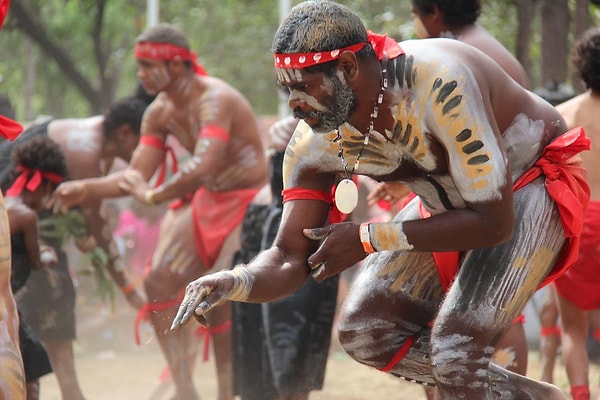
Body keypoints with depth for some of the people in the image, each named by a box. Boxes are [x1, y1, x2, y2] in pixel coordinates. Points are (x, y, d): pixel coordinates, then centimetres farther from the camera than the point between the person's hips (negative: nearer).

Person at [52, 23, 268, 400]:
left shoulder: (215, 100, -26)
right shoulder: (160, 112, 1)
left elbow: (202, 166, -39)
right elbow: (135, 177, 5)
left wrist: (153, 196, -29)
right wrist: (86, 189, -10)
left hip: (247, 204, -8)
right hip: (205, 201, 8)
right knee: (159, 281, -3)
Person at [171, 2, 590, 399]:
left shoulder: (439, 85, -37)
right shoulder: (316, 143, -16)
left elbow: (493, 222, -33)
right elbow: (291, 257, -12)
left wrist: (369, 239, -29)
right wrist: (234, 283, -35)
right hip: (450, 199, 8)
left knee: (455, 348, -23)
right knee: (364, 331, 1)